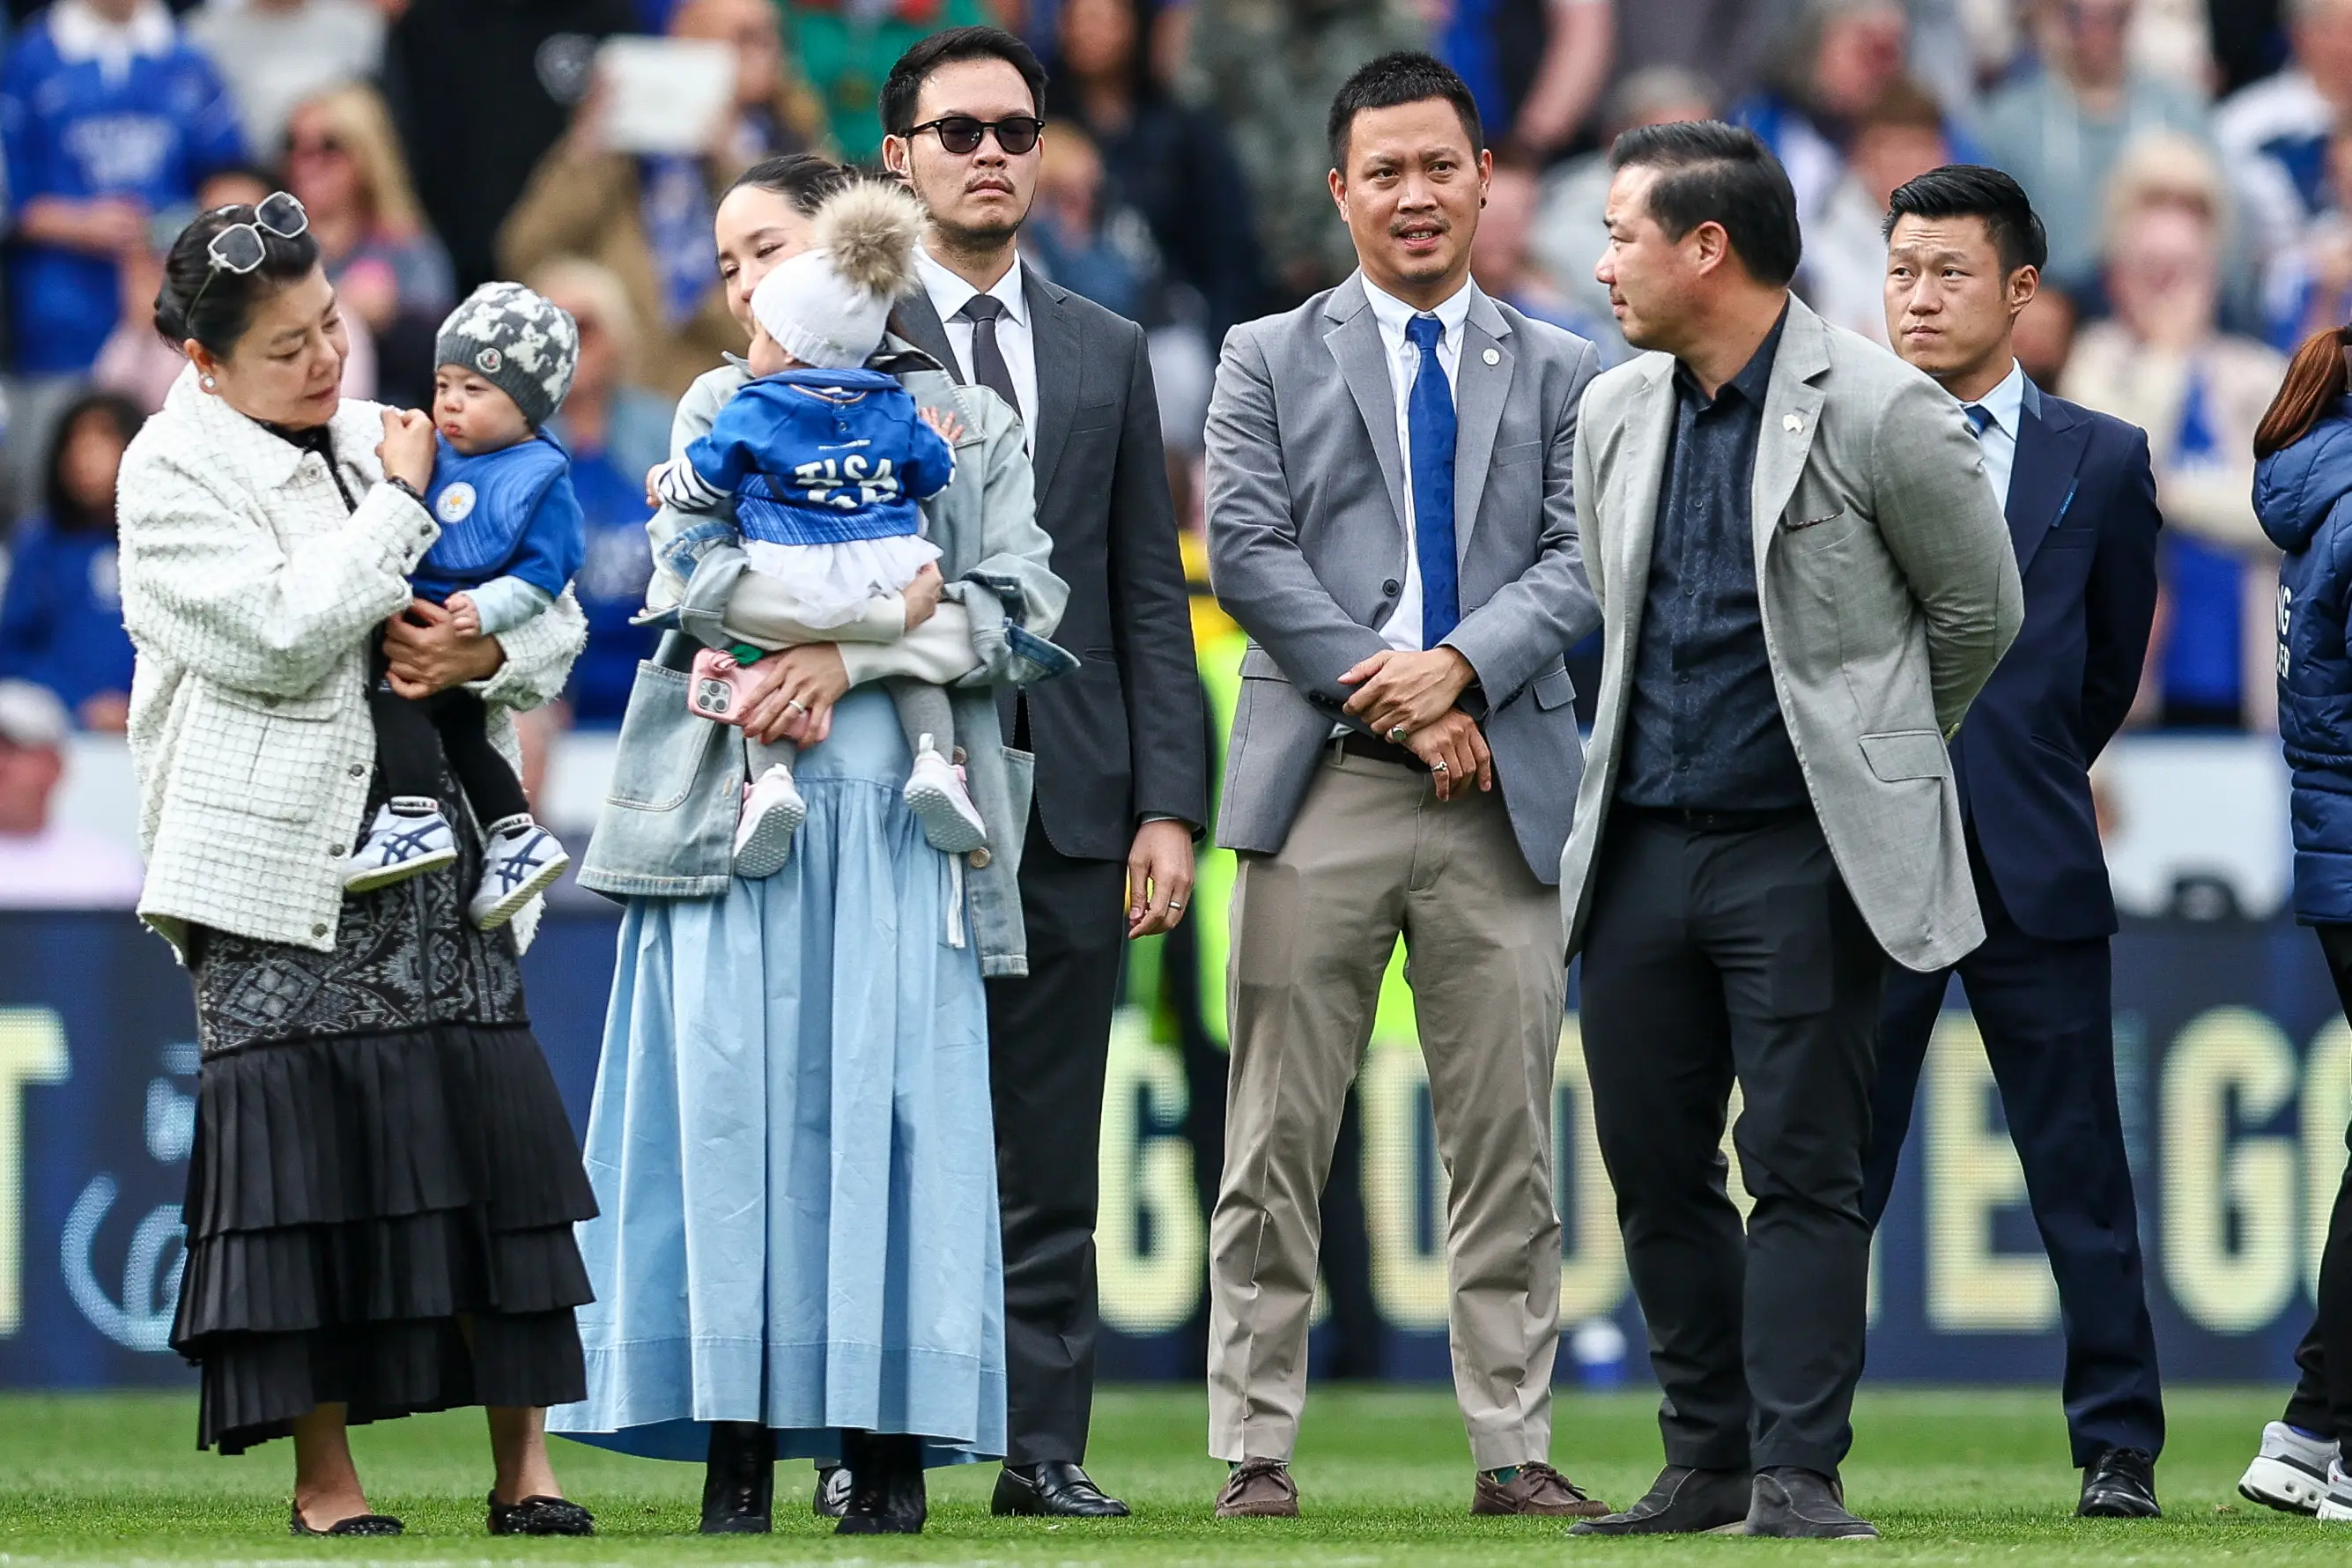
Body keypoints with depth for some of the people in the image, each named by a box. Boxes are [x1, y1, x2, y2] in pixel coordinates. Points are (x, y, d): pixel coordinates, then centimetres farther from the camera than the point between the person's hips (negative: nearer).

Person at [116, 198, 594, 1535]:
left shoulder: (382, 441, 15)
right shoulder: (175, 473, -2)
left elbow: (558, 620, 16)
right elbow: (284, 634, -16)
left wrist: (487, 654, -7)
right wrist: (403, 506, -7)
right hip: (282, 863, -4)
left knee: (493, 1138, -3)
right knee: (299, 1138, -6)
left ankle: (525, 1466, 1)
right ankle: (324, 1476, 3)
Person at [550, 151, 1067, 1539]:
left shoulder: (968, 424, 12)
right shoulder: (721, 409, 16)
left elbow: (1018, 612, 0)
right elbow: (696, 576, -2)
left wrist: (845, 657, -11)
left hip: (894, 811, -1)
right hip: (729, 797, 1)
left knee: (886, 1103, -5)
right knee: (731, 1100, -5)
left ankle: (888, 1446, -3)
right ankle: (738, 1447, -5)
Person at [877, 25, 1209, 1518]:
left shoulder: (1109, 355, 15)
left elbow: (1151, 600, 11)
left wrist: (1169, 805, 3)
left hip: (1071, 805, 3)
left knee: (1052, 1158, 3)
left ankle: (1047, 1448, 6)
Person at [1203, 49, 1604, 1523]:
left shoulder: (1562, 375, 14)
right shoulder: (1271, 360, 10)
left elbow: (1583, 560, 3)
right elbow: (1246, 548, -1)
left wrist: (1461, 668, -13)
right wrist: (1385, 688, -10)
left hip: (1506, 788, 1)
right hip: (1321, 790, -1)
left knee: (1508, 1137, 2)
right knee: (1279, 1138, -1)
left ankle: (1515, 1447, 6)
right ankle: (1257, 1448, 2)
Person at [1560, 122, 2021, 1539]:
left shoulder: (1878, 413, -10)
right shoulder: (1616, 416, 8)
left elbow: (1980, 613, 2)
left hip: (1803, 851, -6)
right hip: (1643, 842, 6)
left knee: (1803, 1168, -5)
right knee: (1654, 1163, 7)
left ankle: (1797, 1474, -3)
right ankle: (1708, 1463, 17)